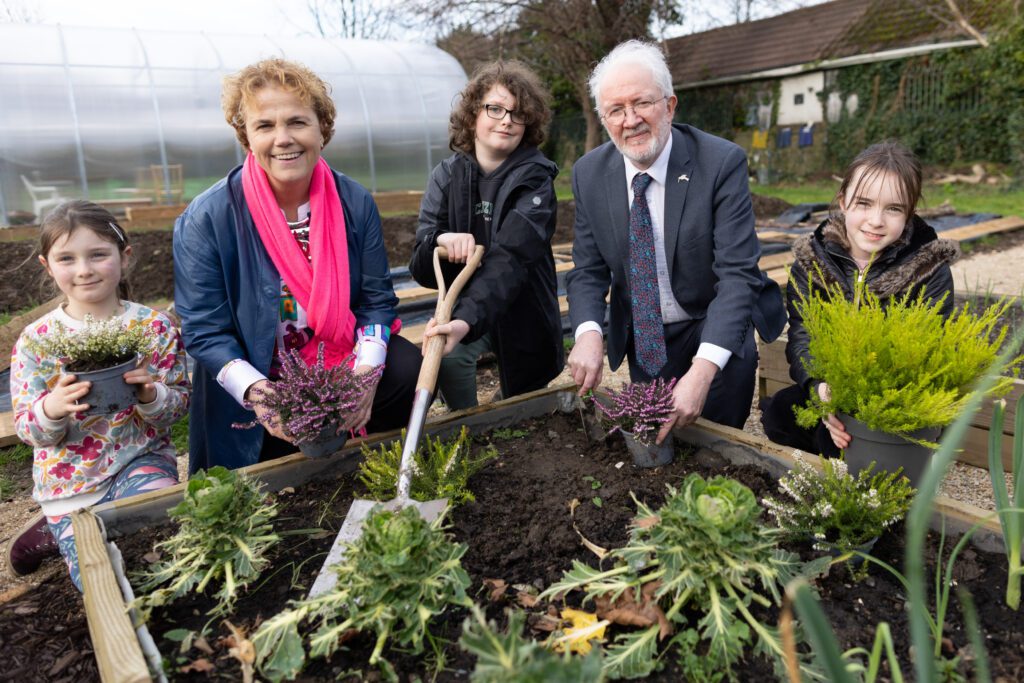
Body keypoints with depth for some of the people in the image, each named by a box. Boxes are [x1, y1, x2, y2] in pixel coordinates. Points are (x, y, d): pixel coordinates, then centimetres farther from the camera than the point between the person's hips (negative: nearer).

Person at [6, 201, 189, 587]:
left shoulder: (155, 327, -8)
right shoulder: (35, 341, -6)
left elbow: (180, 404, -4)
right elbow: (27, 430, -4)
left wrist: (151, 397, -26)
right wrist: (51, 409, -27)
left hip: (141, 460, 0)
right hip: (71, 480, 0)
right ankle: (58, 530, 25)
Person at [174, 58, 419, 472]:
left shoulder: (355, 203, -6)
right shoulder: (205, 220, -15)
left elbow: (376, 298, -4)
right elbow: (205, 331, -13)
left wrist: (365, 371, -21)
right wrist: (255, 391, -31)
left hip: (341, 364, 3)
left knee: (412, 372, -18)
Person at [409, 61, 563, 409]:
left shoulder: (534, 178, -16)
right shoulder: (447, 175, -6)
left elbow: (510, 258, -32)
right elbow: (421, 270, -8)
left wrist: (467, 319, -48)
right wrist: (440, 241, -31)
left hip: (521, 315, -1)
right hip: (464, 304, 2)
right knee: (446, 357, -28)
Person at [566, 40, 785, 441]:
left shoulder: (722, 163, -21)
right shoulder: (589, 174, -9)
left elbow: (737, 272, -26)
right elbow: (588, 270, -7)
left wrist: (703, 369, -38)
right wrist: (588, 332, -28)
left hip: (717, 334, -3)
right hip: (643, 338, 4)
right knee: (647, 447, 18)